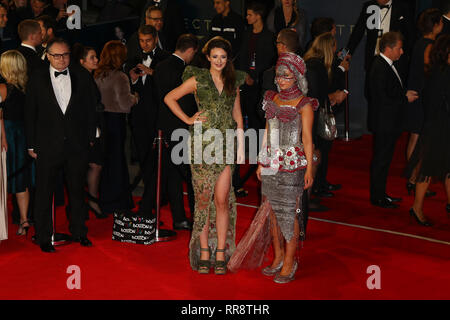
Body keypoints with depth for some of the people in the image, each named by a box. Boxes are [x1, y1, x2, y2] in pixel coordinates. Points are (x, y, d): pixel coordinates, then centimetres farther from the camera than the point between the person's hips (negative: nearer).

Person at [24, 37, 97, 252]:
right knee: (44, 193, 4)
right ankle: (44, 238, 14)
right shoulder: (37, 79, 1)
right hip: (48, 146, -2)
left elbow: (90, 109, 9)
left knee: (77, 190, 12)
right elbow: (30, 113, 1)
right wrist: (31, 145, -2)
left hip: (77, 146, 2)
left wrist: (90, 138, 4)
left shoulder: (81, 77, 6)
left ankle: (79, 232, 25)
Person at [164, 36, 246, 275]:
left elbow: (237, 115, 14)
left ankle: (220, 254, 4)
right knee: (204, 199, 1)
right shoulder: (197, 80, 2)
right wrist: (188, 119, 1)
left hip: (226, 145, 2)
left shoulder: (233, 81, 11)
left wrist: (241, 146, 8)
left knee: (222, 200, -2)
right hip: (202, 144, -2)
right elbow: (169, 98, 8)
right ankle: (204, 253, 8)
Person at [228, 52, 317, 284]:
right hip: (271, 161, 6)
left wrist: (309, 168, -11)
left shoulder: (304, 105, -6)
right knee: (271, 210, 9)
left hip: (292, 163, -6)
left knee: (289, 212, -3)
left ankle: (289, 264, 6)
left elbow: (307, 138, -6)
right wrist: (261, 162, 15)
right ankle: (278, 258, 22)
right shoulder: (272, 99, 11)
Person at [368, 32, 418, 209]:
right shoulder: (380, 68, -21)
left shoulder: (386, 65, 11)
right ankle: (377, 197, 8)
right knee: (381, 160, -1)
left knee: (383, 159, 17)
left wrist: (405, 93, 5)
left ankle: (380, 193, 26)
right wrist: (405, 98, -14)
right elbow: (384, 99, -24)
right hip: (384, 123, -10)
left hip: (388, 123, 10)